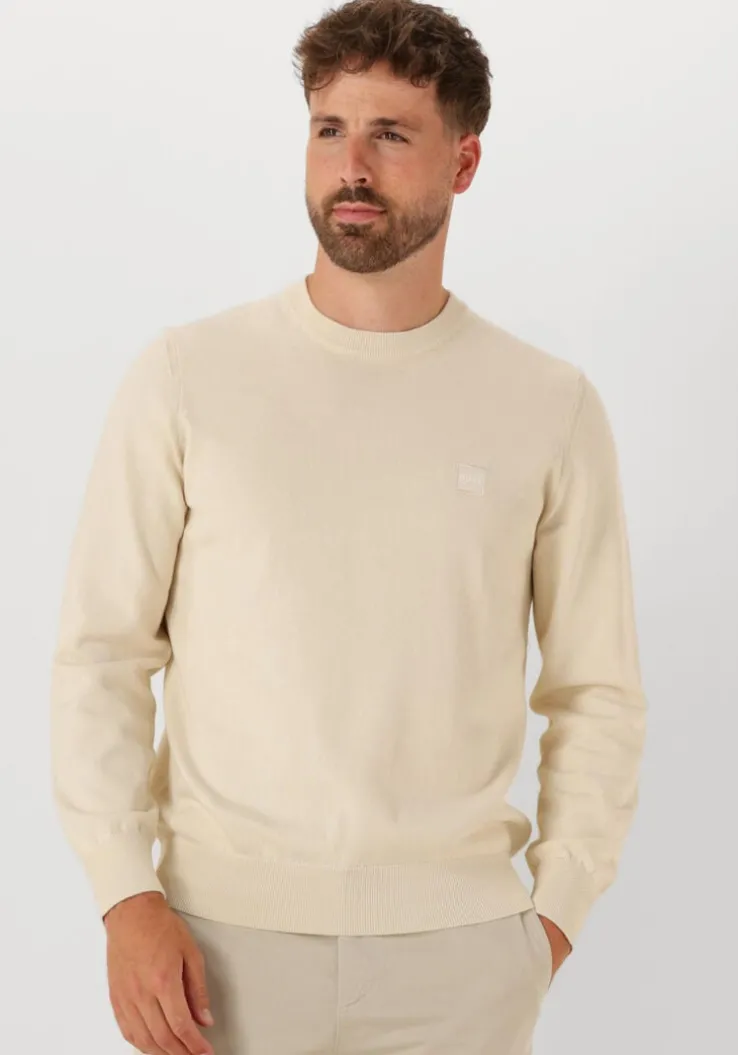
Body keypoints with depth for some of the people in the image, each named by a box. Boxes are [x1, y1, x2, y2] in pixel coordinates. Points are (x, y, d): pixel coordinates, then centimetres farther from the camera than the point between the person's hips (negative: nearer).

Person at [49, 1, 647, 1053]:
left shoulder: (552, 406, 0)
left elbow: (598, 690, 4)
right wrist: (127, 897, -7)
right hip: (226, 932, 0)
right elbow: (102, 654, -1)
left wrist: (556, 910, -1)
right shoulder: (185, 375, -2)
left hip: (459, 946, 1)